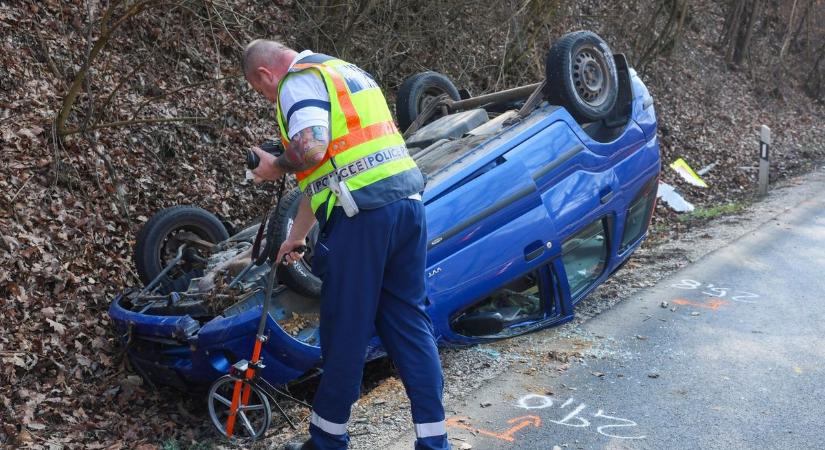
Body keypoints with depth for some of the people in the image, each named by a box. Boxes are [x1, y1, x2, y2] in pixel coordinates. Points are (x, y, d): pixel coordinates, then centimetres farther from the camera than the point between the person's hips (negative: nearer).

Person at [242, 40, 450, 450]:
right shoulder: (349, 73, 28)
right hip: (407, 200, 8)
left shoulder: (299, 81, 0)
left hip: (362, 215, -8)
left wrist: (275, 167, 3)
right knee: (410, 322, 12)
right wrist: (297, 234, 36)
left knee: (345, 331, 5)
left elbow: (310, 150, -19)